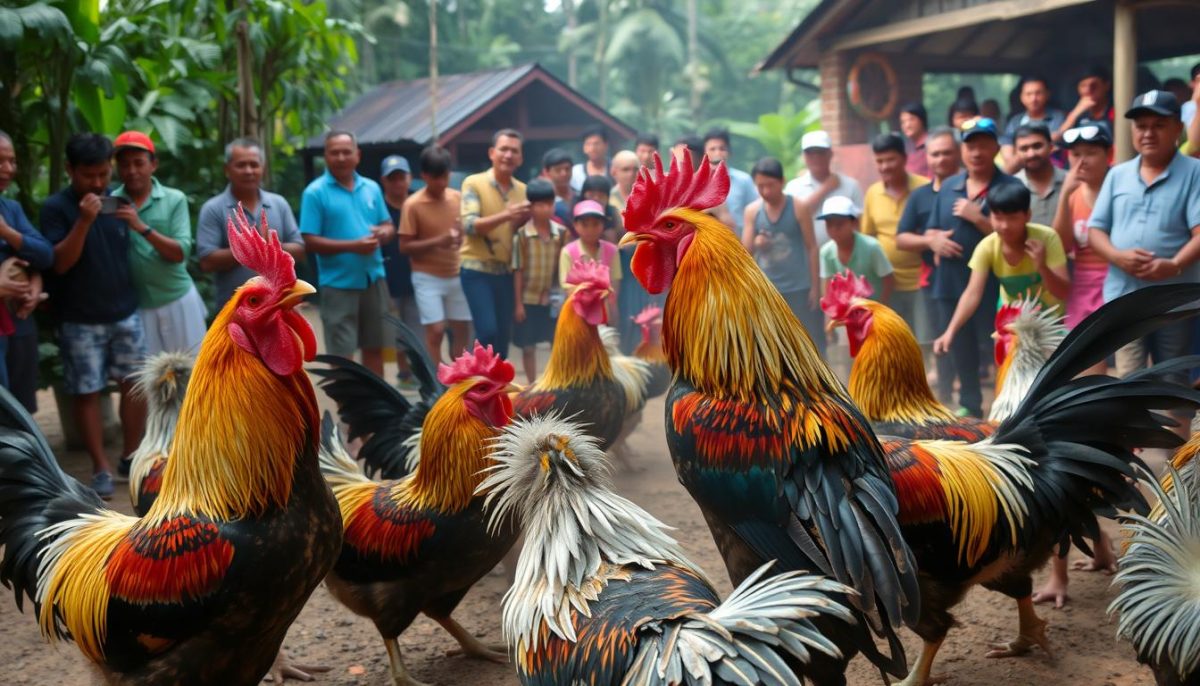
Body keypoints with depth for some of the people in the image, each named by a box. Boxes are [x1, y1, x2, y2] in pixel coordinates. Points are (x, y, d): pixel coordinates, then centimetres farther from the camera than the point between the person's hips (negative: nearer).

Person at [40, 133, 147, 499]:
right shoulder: (55, 207, -9)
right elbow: (60, 262, -16)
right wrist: (84, 221, -27)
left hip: (125, 312, 4)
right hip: (80, 320, -4)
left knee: (136, 383, 7)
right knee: (87, 392, 2)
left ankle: (132, 455, 21)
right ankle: (101, 468, 11)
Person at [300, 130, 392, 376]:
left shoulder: (372, 188, 9)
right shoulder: (315, 192, -7)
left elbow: (388, 225, 15)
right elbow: (310, 242, -12)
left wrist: (382, 233, -9)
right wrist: (353, 246, -21)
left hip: (374, 279, 5)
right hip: (339, 284, -5)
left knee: (375, 347, 14)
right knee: (342, 353, 0)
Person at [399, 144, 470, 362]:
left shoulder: (457, 197, 2)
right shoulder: (412, 204, -12)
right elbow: (405, 247, -13)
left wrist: (462, 236, -6)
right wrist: (437, 241, -24)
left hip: (456, 275, 5)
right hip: (428, 277, -5)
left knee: (463, 330, 10)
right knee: (436, 330, -12)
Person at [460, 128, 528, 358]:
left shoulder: (523, 190, 8)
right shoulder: (474, 183, -6)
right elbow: (469, 225, -17)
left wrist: (524, 220, -9)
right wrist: (505, 215, -29)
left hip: (507, 271, 5)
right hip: (477, 269, -5)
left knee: (503, 335, 9)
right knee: (487, 331, -13)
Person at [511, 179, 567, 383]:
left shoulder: (562, 233, -3)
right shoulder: (522, 236, -10)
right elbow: (518, 271, -7)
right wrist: (518, 303, -7)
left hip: (554, 298, 2)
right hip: (529, 299, -2)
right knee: (528, 347, 7)